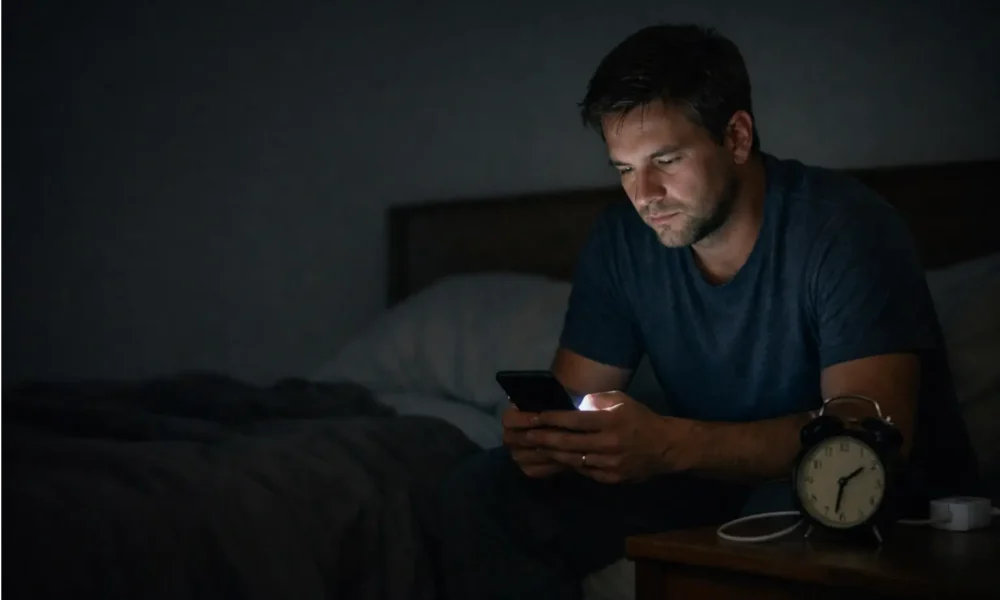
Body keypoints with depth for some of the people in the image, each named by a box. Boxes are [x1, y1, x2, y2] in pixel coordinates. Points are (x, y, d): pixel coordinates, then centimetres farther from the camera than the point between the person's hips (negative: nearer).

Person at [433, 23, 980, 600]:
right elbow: (576, 400, -2)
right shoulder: (621, 242, -5)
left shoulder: (847, 228, -23)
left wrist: (672, 444, -44)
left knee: (793, 507, -41)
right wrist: (544, 434, -29)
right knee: (481, 496, -9)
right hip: (717, 477, 5)